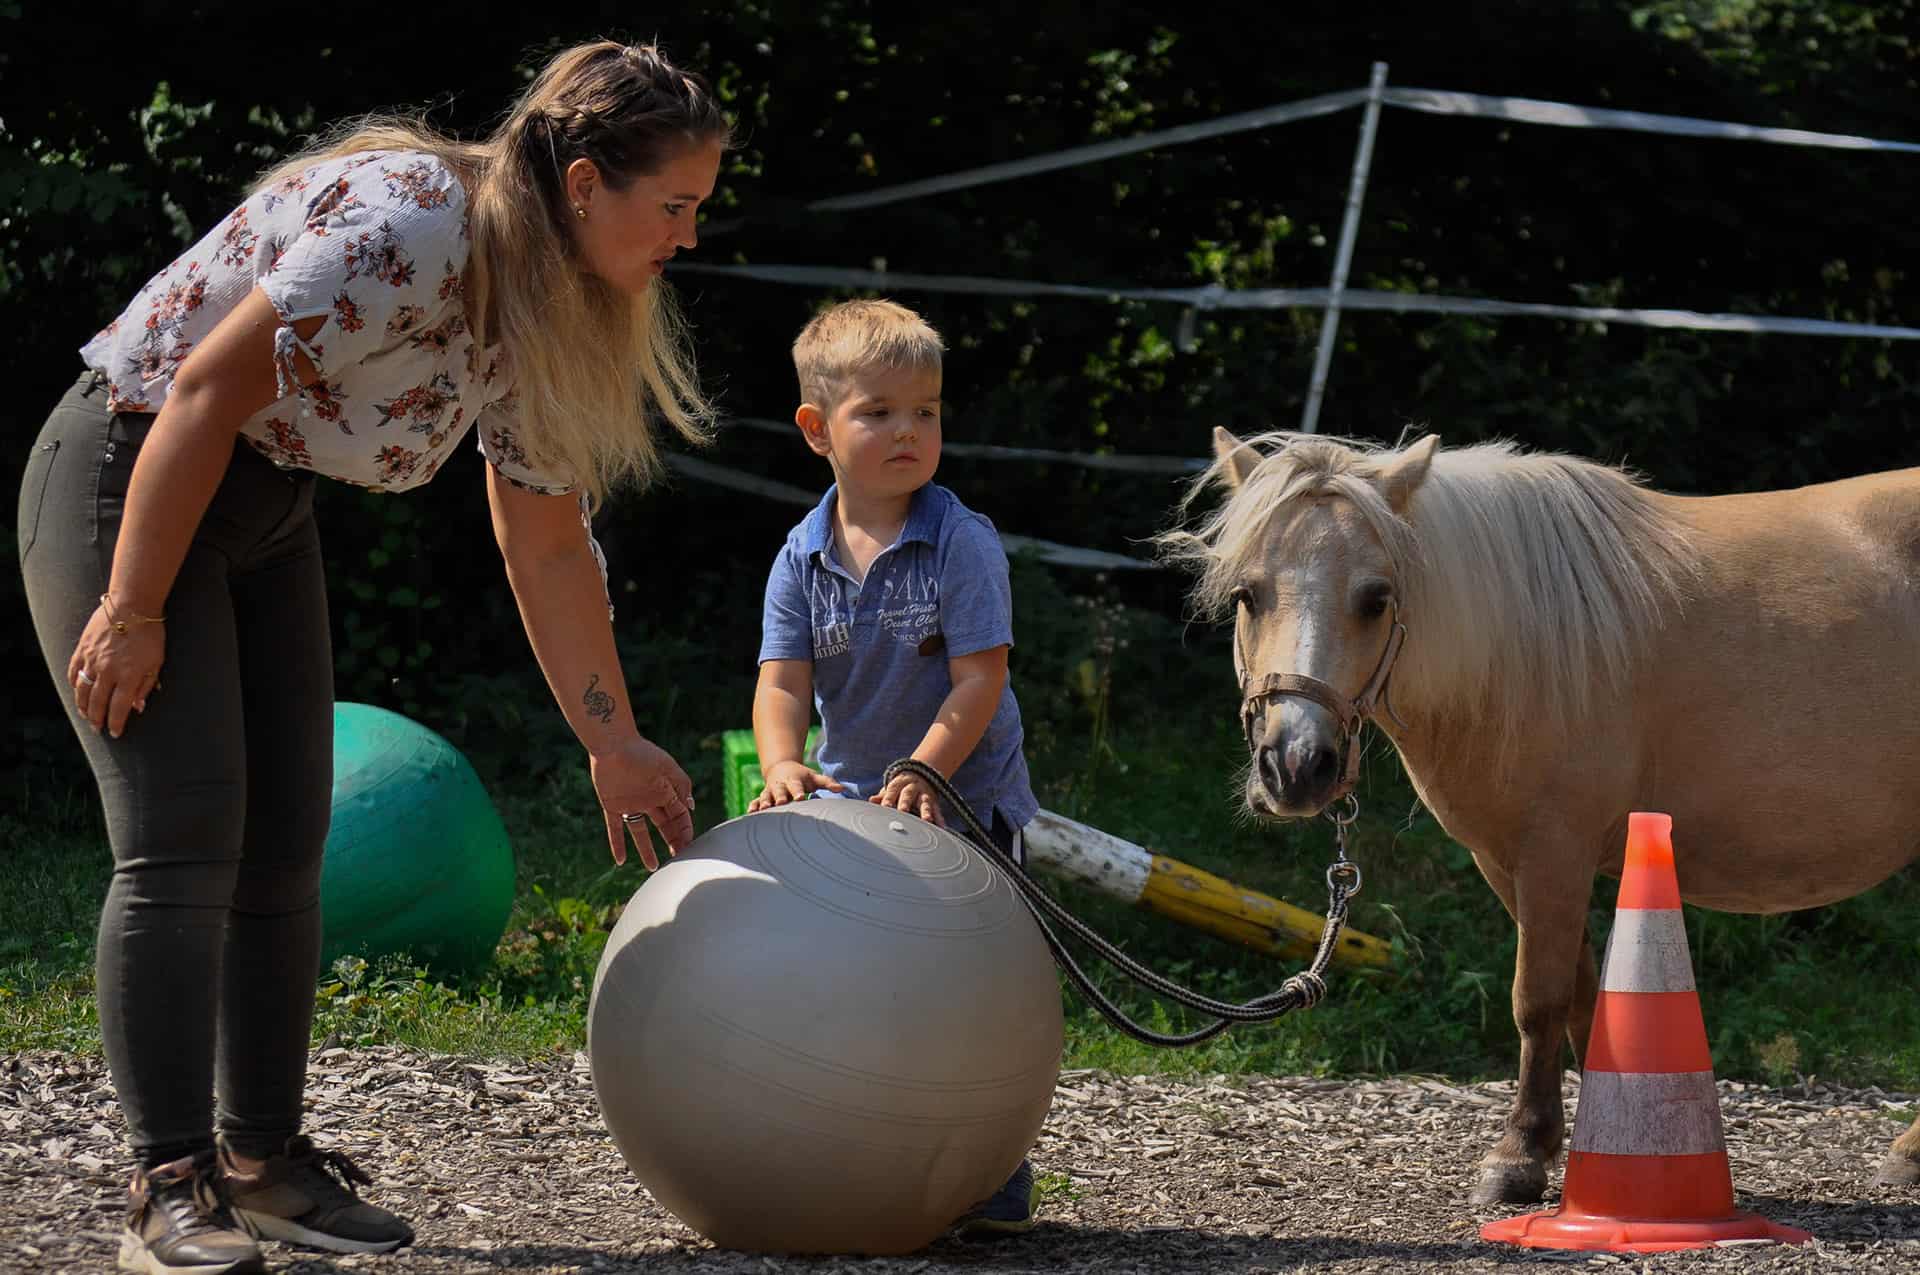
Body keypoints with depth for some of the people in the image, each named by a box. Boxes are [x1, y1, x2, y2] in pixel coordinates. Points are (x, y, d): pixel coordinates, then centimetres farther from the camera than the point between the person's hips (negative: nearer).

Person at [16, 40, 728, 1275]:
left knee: (284, 843, 8)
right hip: (127, 477, -9)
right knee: (183, 837, -14)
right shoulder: (409, 230, -28)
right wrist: (133, 609, -21)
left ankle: (263, 1161, 16)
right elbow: (208, 391, -25)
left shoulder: (545, 307, 1)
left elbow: (547, 544, 10)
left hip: (265, 510, 9)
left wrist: (613, 743, 11)